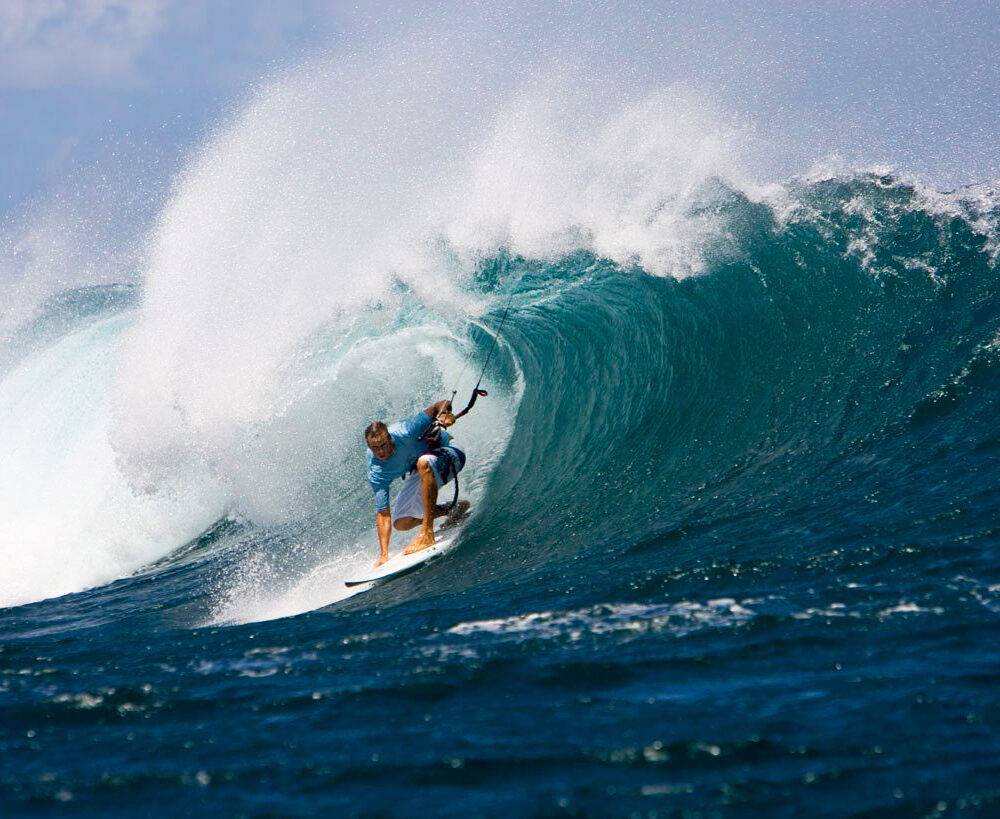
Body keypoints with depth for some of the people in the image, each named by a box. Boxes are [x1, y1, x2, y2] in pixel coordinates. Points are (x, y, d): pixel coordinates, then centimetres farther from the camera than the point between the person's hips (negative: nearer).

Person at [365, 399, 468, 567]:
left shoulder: (404, 433, -34)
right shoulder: (375, 471, -23)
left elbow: (443, 404, -28)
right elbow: (383, 513, -21)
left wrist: (445, 414, -53)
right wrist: (383, 554, -27)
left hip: (448, 454, -6)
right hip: (416, 473, 6)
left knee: (424, 463, -40)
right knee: (401, 523, -1)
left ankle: (427, 534, -40)